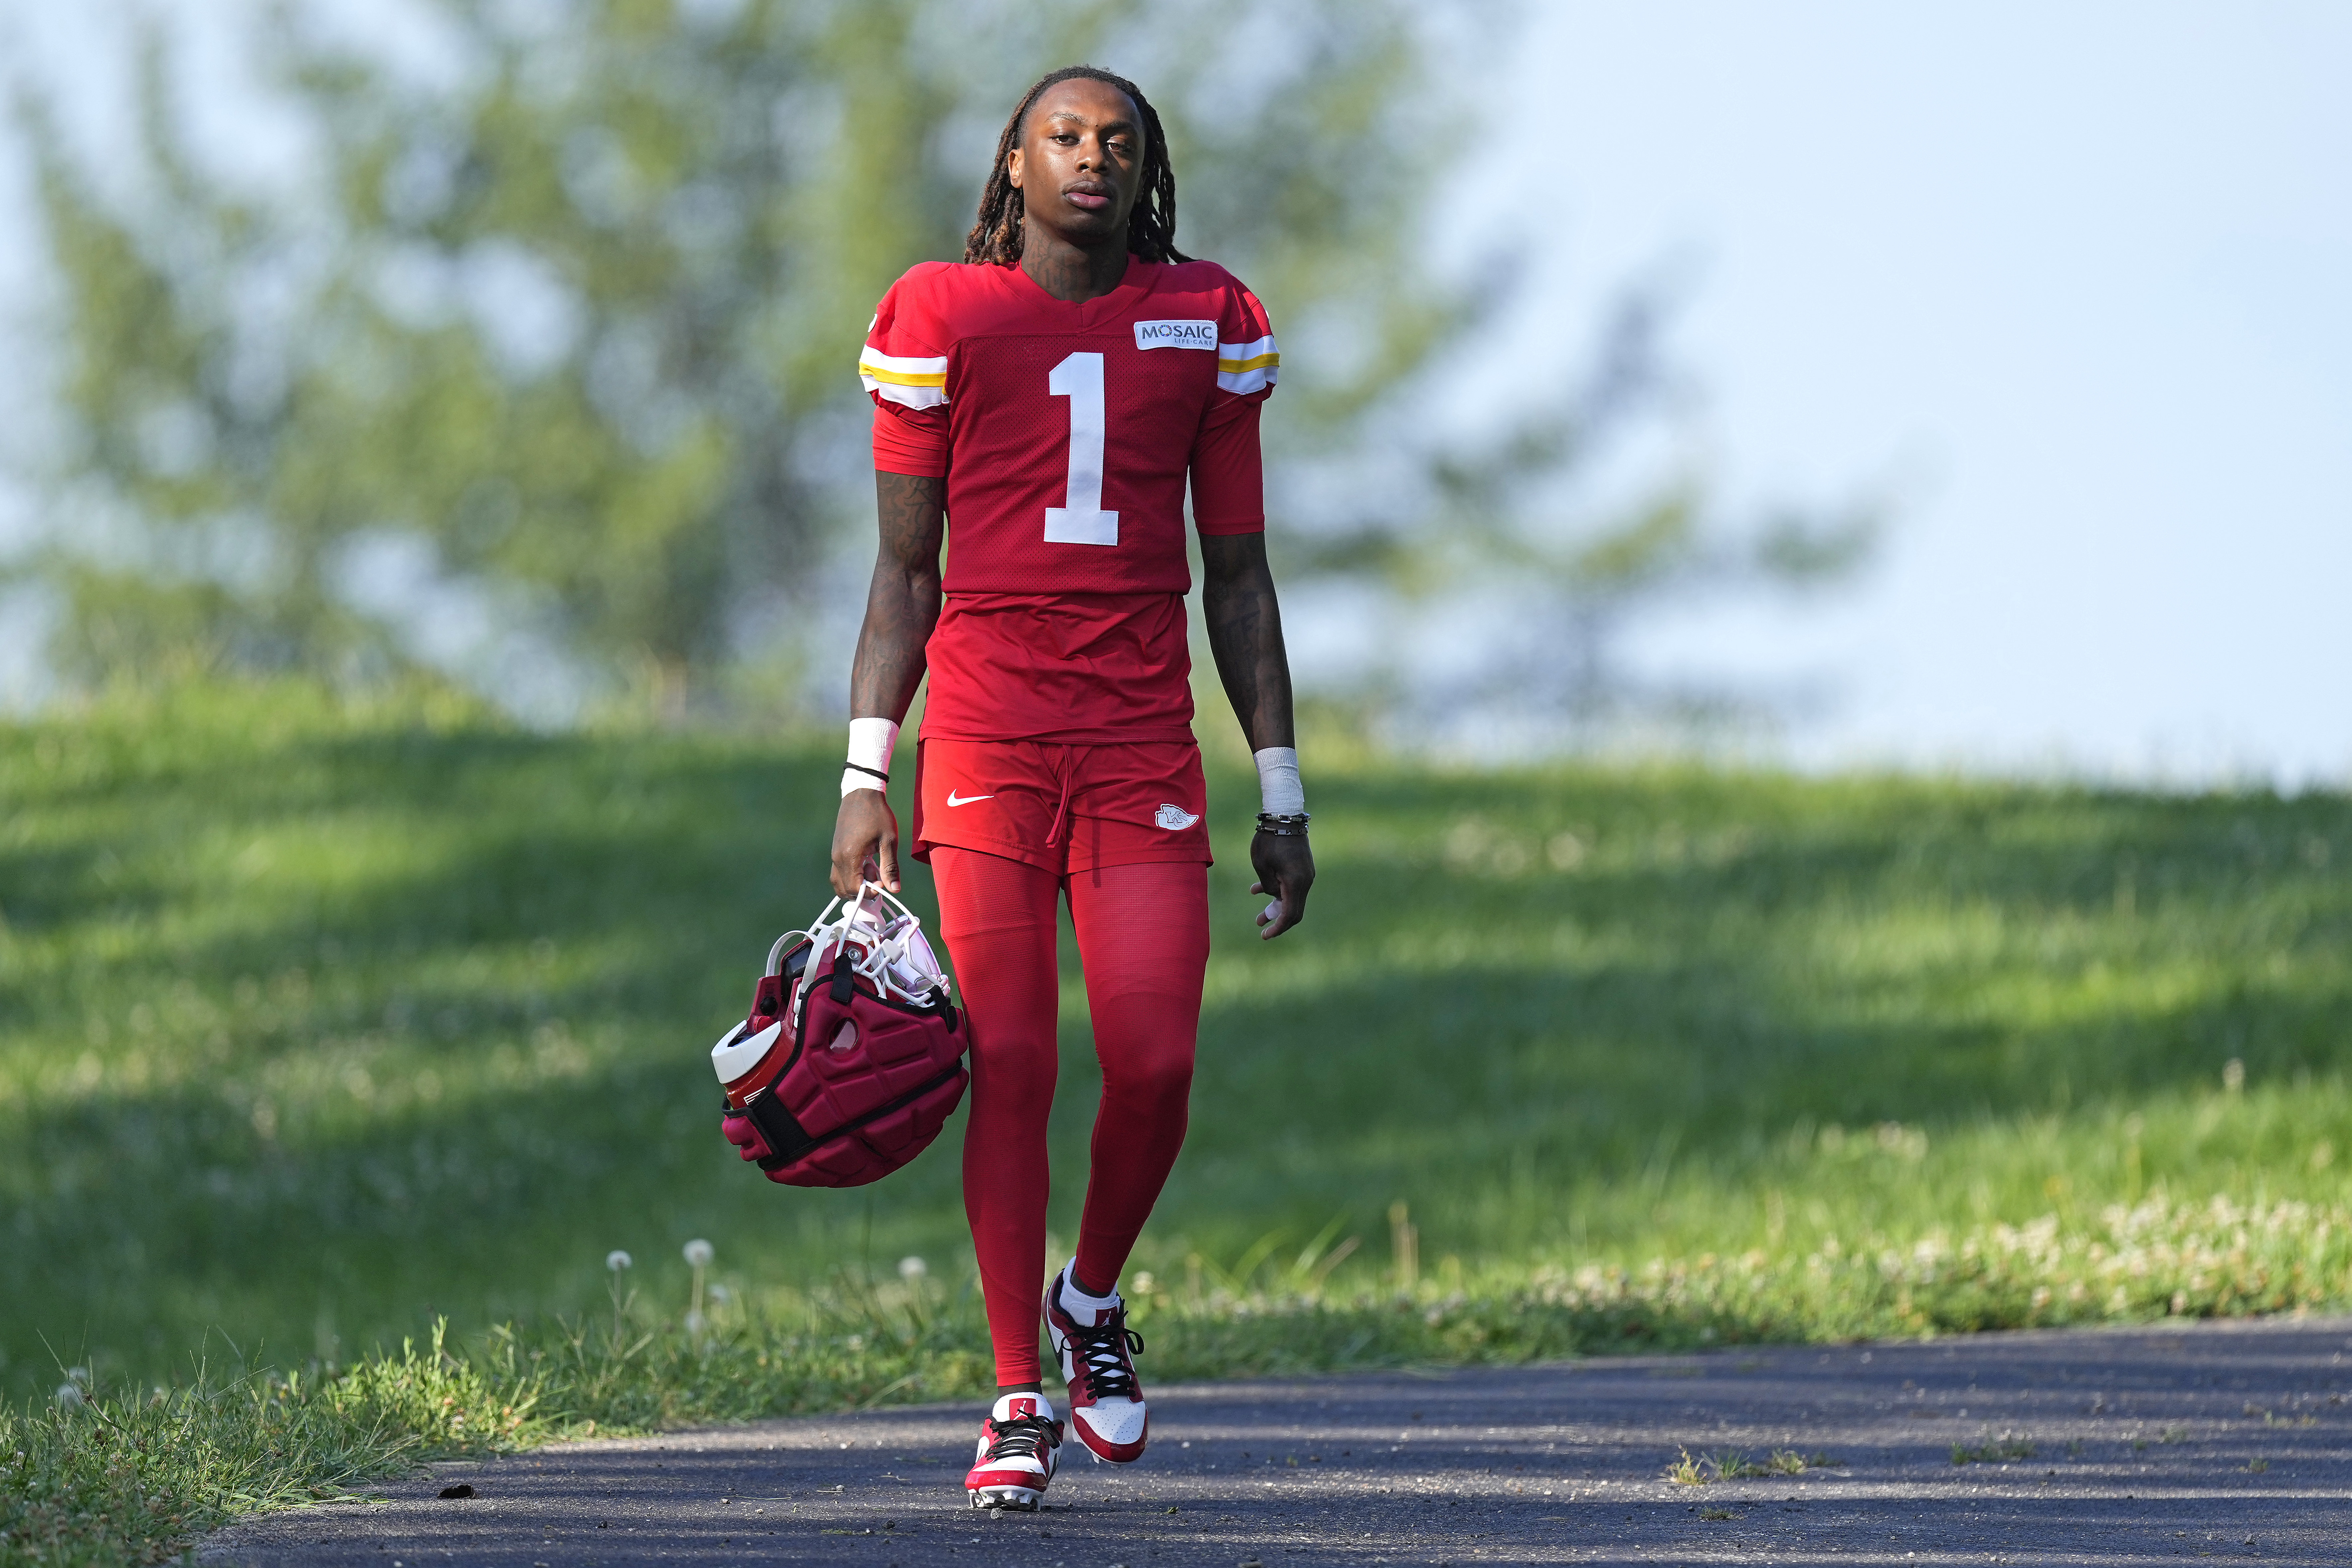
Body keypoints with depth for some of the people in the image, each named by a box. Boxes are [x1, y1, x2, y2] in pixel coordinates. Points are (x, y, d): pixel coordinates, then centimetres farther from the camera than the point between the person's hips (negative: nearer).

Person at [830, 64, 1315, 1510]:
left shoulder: (1207, 324, 10)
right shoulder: (942, 320, 5)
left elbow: (1240, 574, 12)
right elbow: (905, 569, 7)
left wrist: (1283, 796, 10)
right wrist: (865, 780, 1)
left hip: (1145, 747, 1)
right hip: (985, 739, -1)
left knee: (1156, 1066, -9)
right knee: (1011, 1066, -5)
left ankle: (1093, 1301, 20)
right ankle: (1020, 1401, 2)